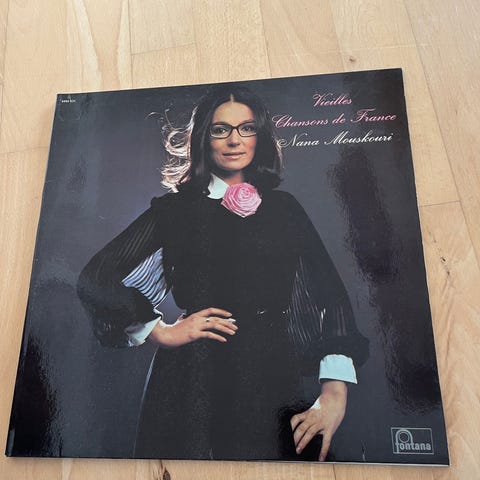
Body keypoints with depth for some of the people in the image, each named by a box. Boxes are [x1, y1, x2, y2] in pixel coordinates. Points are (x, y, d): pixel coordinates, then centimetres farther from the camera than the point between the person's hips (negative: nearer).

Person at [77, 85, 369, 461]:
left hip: (273, 374, 2)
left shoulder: (284, 208, 7)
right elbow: (95, 278, -1)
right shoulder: (175, 208, 2)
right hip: (192, 378, -1)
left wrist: (335, 391, -10)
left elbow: (332, 293, 0)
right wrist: (162, 331, -10)